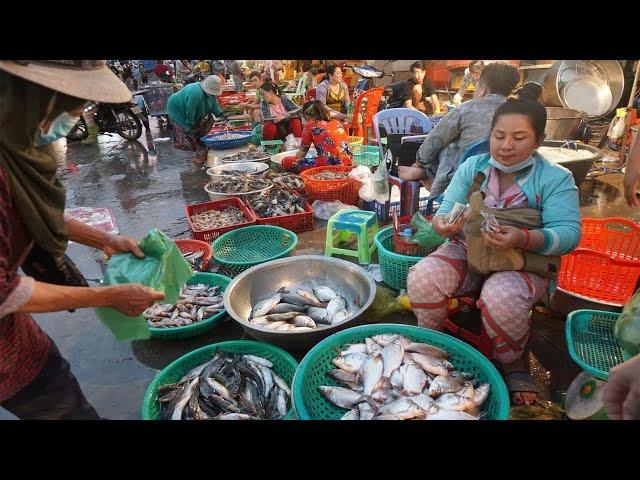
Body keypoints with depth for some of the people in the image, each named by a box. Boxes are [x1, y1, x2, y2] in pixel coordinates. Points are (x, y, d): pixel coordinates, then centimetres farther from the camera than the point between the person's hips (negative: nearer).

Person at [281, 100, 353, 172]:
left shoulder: (310, 126, 7)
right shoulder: (337, 122, 20)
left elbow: (302, 152, 14)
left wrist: (295, 159, 37)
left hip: (329, 163, -7)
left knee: (286, 161, -2)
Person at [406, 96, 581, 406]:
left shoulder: (556, 178, -5)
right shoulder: (472, 167, 3)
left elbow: (568, 233, -13)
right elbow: (447, 209, -1)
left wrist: (523, 239, -34)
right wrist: (442, 223, -26)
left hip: (524, 262, -2)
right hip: (468, 253, 3)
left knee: (502, 298, -36)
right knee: (422, 277, -27)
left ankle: (512, 362, -2)